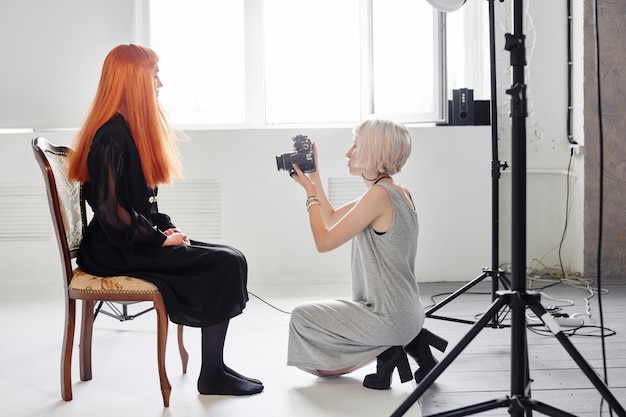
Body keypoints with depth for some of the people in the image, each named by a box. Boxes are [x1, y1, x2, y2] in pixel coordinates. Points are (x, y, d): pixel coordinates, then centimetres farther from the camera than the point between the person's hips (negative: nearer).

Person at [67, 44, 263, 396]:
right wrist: (160, 238, -14)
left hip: (137, 241, 10)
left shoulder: (133, 129, 14)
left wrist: (167, 227, 4)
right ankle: (212, 374, -7)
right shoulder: (113, 137, -17)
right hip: (118, 252, -10)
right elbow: (110, 211, -22)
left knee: (230, 259, -3)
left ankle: (216, 369, -3)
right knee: (225, 264, -16)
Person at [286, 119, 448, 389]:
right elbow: (332, 220, 17)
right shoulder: (399, 193, 7)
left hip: (388, 318, -9)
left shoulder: (378, 195, -21)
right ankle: (411, 343, 11)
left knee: (301, 316, 9)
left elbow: (324, 241, -17)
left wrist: (309, 192, -6)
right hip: (406, 314, 9)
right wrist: (314, 176, 14)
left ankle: (386, 354, 0)